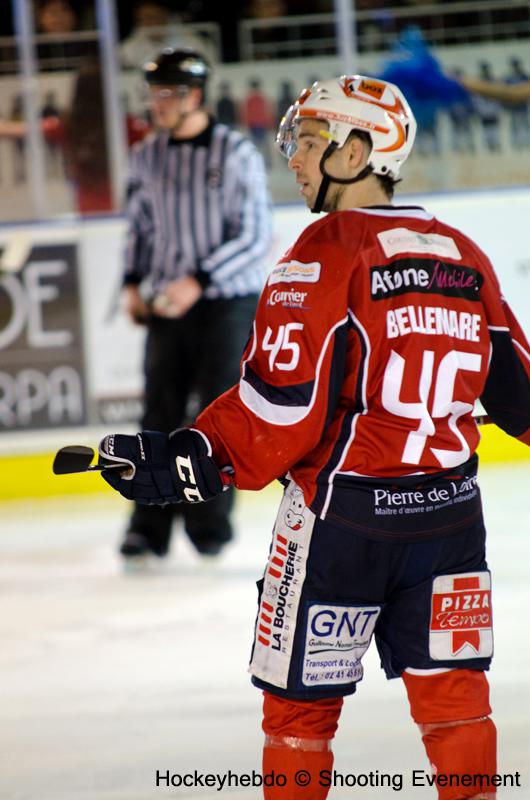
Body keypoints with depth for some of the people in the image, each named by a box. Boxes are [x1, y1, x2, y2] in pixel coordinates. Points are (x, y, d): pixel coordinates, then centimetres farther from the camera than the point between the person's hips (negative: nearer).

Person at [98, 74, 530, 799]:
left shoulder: (330, 249, -11)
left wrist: (197, 462, -15)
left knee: (300, 698, 7)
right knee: (451, 687, 11)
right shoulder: (464, 254, 8)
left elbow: (284, 399, -19)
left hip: (345, 506, -5)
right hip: (450, 510, 6)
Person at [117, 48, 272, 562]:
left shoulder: (236, 153, -9)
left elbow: (255, 236, -11)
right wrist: (134, 283, 5)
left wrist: (198, 281, -17)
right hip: (168, 306, 4)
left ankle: (211, 525, 6)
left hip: (229, 302, -4)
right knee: (161, 413, 1)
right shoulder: (147, 158, 7)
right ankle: (151, 526, 5)